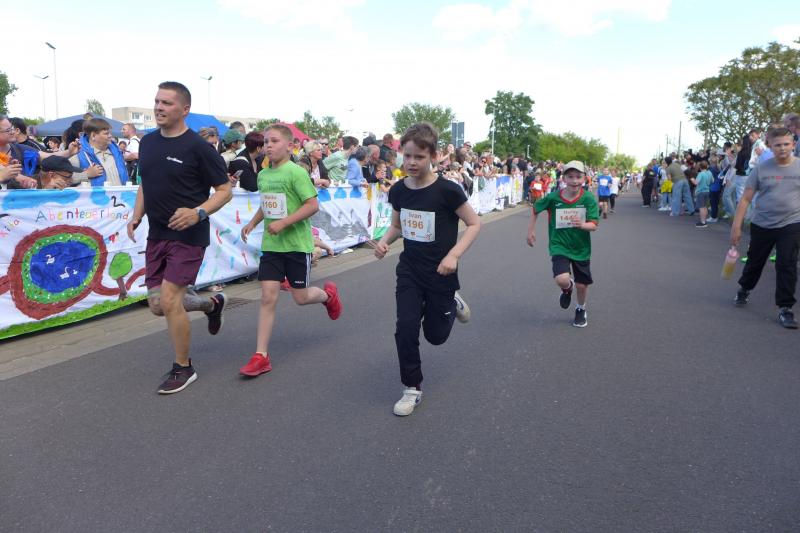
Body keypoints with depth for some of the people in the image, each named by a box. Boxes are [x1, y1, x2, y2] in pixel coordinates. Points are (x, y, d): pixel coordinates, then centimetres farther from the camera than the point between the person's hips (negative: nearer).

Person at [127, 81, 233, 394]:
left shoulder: (198, 147, -12)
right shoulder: (148, 142, 9)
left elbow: (225, 191, -9)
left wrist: (198, 212, -25)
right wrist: (136, 216, 7)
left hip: (188, 236, -7)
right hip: (156, 235, 7)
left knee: (169, 300, -10)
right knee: (157, 305, 9)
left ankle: (184, 368, 11)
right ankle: (211, 304, 37)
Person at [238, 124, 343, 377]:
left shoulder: (296, 172, -13)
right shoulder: (263, 175, 8)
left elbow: (313, 205, -18)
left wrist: (284, 222, -25)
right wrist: (252, 223, 8)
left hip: (296, 243, -5)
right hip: (271, 244, 5)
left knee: (300, 297, 4)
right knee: (268, 296, -2)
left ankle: (328, 294, 40)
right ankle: (261, 356, 2)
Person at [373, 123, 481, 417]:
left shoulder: (447, 190, -18)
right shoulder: (398, 190, -3)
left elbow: (475, 223, -10)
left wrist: (454, 254, -22)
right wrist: (384, 240, -9)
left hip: (440, 273, -3)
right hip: (409, 271, 3)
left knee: (436, 335, 10)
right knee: (406, 329, -6)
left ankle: (452, 303, 43)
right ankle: (412, 389, 14)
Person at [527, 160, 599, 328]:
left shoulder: (588, 199, -14)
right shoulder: (553, 197, -12)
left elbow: (594, 225, -17)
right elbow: (535, 209, 6)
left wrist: (582, 225, -38)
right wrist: (531, 230, 7)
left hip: (581, 248, 1)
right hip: (559, 246, -1)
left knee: (582, 284, 10)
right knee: (562, 280, -23)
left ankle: (581, 309, 43)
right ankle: (568, 288, 16)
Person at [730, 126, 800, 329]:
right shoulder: (760, 169, -4)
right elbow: (745, 199, -2)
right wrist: (736, 226, -6)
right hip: (761, 225, 1)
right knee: (755, 261, 15)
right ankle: (744, 289, 43)